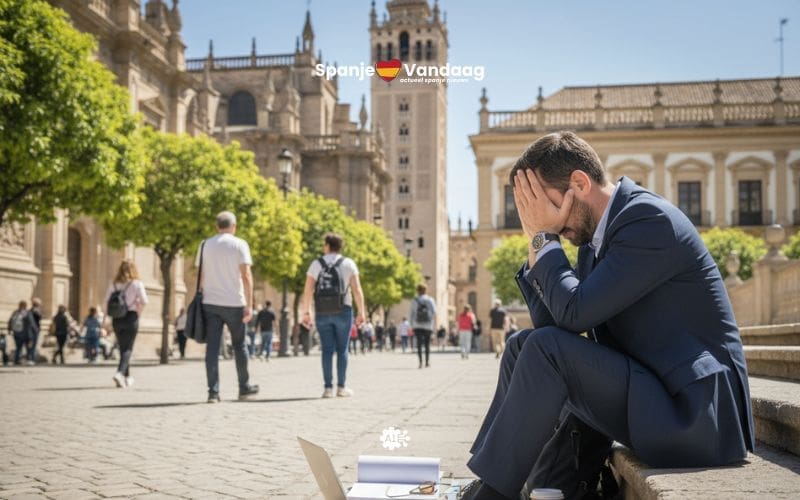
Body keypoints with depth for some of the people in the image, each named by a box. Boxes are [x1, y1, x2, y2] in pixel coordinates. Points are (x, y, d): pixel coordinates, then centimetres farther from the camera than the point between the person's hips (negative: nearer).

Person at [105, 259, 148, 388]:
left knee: (123, 348, 14)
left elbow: (106, 301, 2)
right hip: (131, 318, -4)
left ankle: (127, 377, 19)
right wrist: (138, 312, 4)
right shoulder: (137, 284, -4)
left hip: (116, 319, 4)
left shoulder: (113, 285, 7)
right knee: (128, 348, -2)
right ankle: (120, 372, -22)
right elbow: (144, 301, -11)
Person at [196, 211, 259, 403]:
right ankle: (244, 387, 23)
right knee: (239, 345, 12)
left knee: (212, 347, 1)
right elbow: (246, 275, -9)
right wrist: (249, 305, -9)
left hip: (210, 303, 2)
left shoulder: (205, 245, 8)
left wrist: (203, 296, 15)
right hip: (234, 303, -2)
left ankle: (213, 391, -4)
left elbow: (200, 275, 7)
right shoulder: (239, 245, -2)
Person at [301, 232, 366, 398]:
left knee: (327, 350, 4)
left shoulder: (316, 264, 4)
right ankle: (341, 387, 4)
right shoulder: (348, 264, 1)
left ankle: (328, 388, 0)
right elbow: (357, 290, -6)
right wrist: (361, 313, -3)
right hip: (342, 311, -1)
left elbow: (308, 290, -4)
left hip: (322, 313, 1)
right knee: (342, 349, 6)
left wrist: (306, 313, 0)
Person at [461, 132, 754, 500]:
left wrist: (544, 237, -9)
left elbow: (574, 313, -22)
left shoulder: (650, 219, -15)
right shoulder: (595, 237, 12)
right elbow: (549, 321, 9)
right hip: (651, 391, 9)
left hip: (693, 411, -9)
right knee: (523, 345, 10)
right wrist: (537, 241, 2)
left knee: (546, 348, -22)